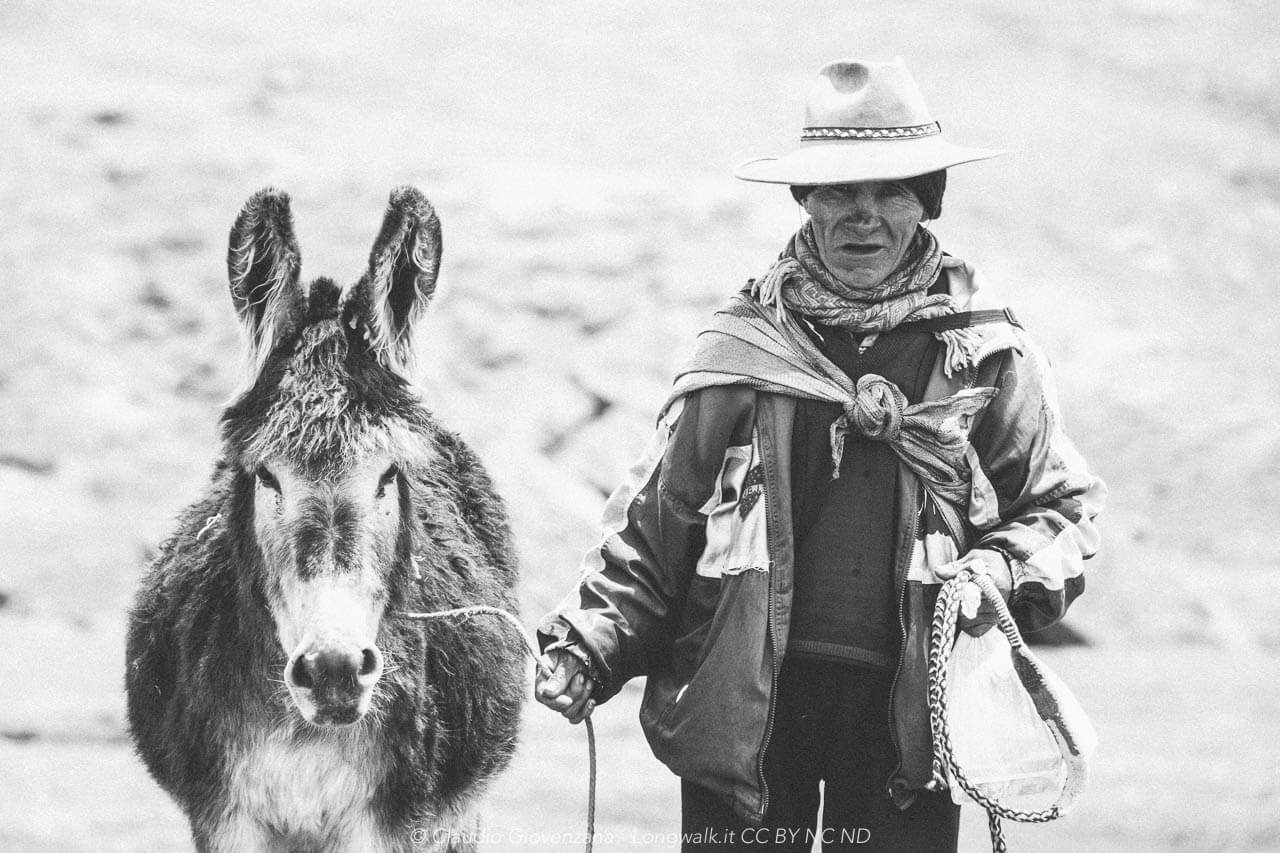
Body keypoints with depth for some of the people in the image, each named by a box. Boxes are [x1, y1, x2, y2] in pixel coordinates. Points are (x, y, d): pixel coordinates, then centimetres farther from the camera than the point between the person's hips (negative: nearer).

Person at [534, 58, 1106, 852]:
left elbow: (1063, 508, 11)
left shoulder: (987, 356, 3)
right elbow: (653, 522, 7)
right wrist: (587, 645, -3)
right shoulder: (743, 348, 3)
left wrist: (1002, 573, -9)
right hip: (745, 704, 0)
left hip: (906, 707, 0)